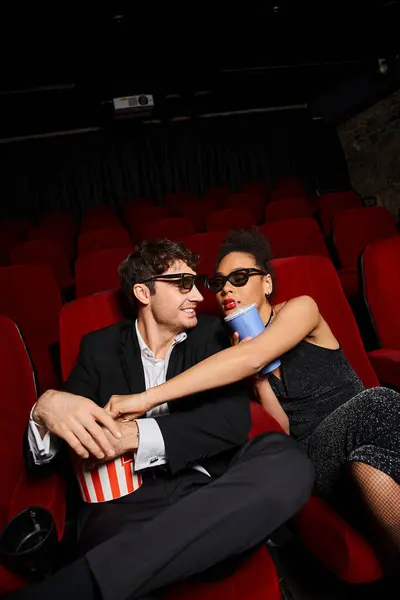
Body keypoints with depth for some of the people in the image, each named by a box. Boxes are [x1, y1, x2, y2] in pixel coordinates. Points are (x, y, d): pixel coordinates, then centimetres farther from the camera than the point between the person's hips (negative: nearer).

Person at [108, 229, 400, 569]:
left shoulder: (300, 308, -4)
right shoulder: (238, 345, 7)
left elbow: (252, 358, -28)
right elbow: (284, 430, 2)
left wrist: (147, 397, -32)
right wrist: (257, 376, -12)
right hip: (316, 457, 2)